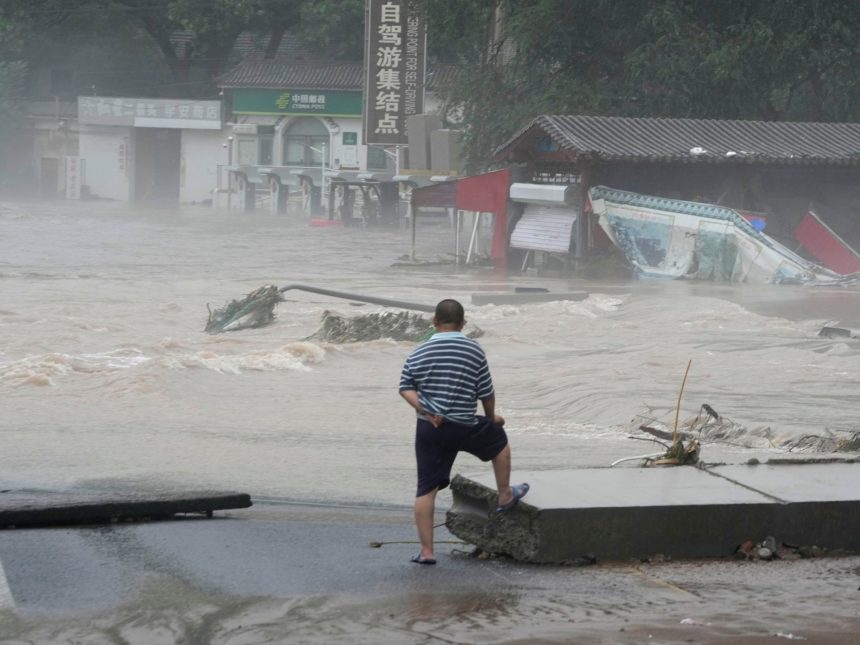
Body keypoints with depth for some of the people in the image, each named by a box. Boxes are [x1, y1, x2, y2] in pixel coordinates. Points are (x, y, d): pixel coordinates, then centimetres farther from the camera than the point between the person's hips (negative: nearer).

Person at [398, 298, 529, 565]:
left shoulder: (418, 353, 2)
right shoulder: (474, 350, -6)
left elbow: (405, 388, -1)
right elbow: (486, 392, -2)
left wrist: (424, 410, -4)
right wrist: (492, 416, 15)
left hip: (428, 430, 2)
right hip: (465, 429, -2)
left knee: (426, 489, 5)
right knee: (499, 438, 28)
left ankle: (426, 551, 3)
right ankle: (505, 497, 40)